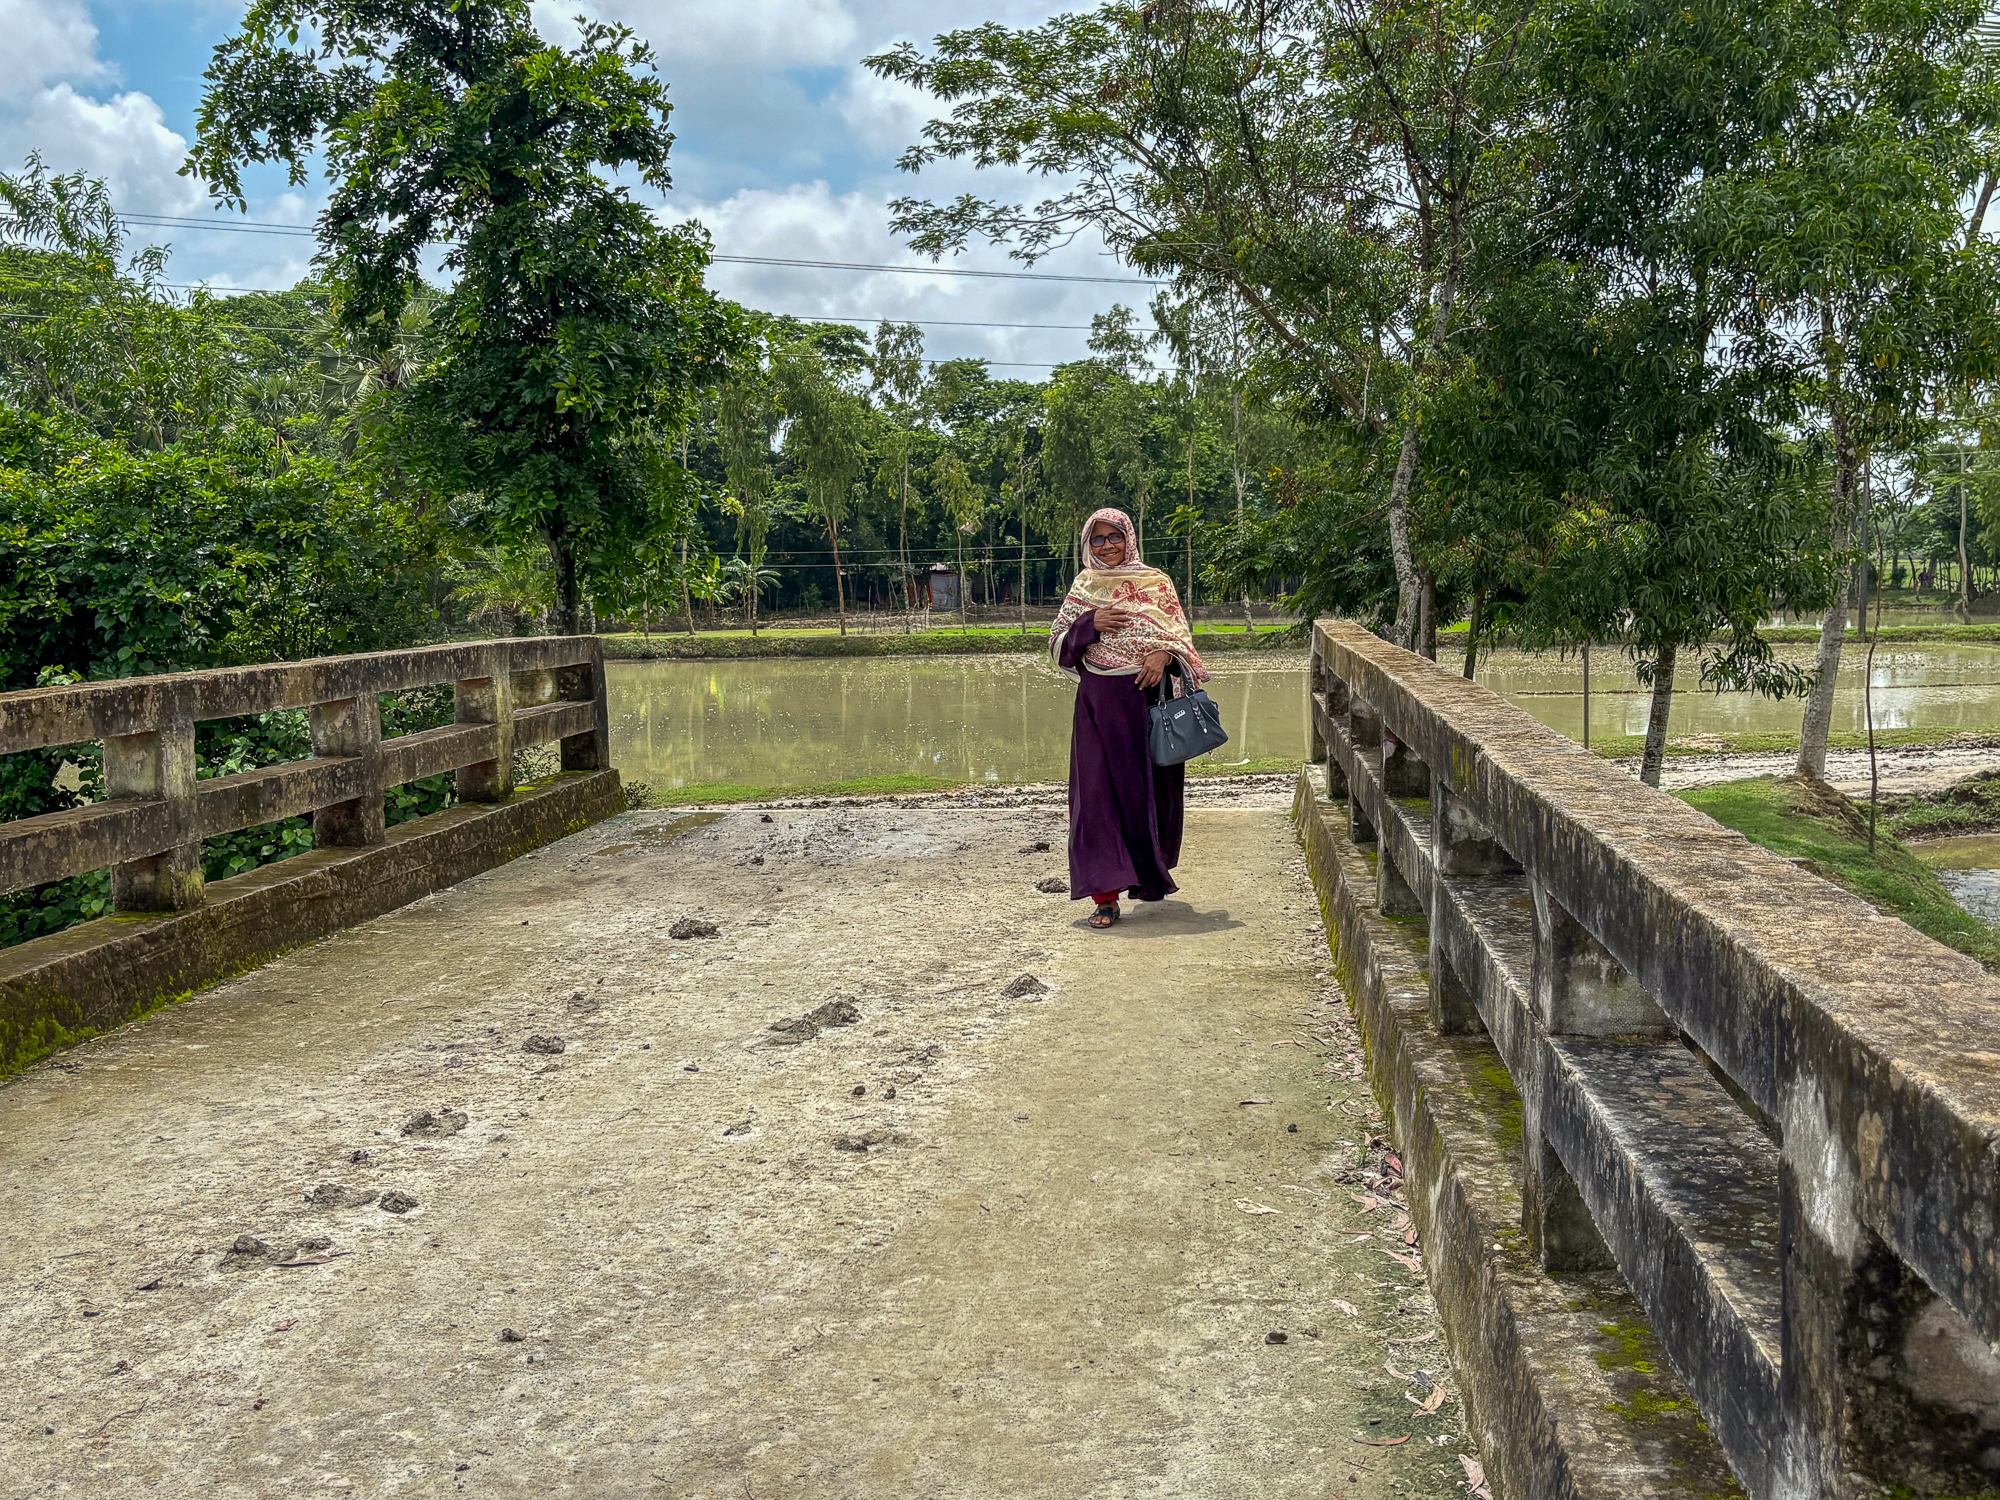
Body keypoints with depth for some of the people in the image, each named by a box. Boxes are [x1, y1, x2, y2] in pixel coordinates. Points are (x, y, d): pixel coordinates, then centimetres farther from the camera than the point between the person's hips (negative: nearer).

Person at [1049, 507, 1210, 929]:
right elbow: (1058, 645, 9)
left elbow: (1179, 635, 3)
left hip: (1148, 697, 0)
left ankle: (1151, 873, 32)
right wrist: (1091, 624, -9)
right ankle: (1106, 895, -6)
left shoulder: (1157, 584, 7)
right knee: (1099, 792, -7)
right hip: (1099, 702, 0)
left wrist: (1164, 655, -18)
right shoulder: (1083, 587, 10)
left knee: (1153, 788, 7)